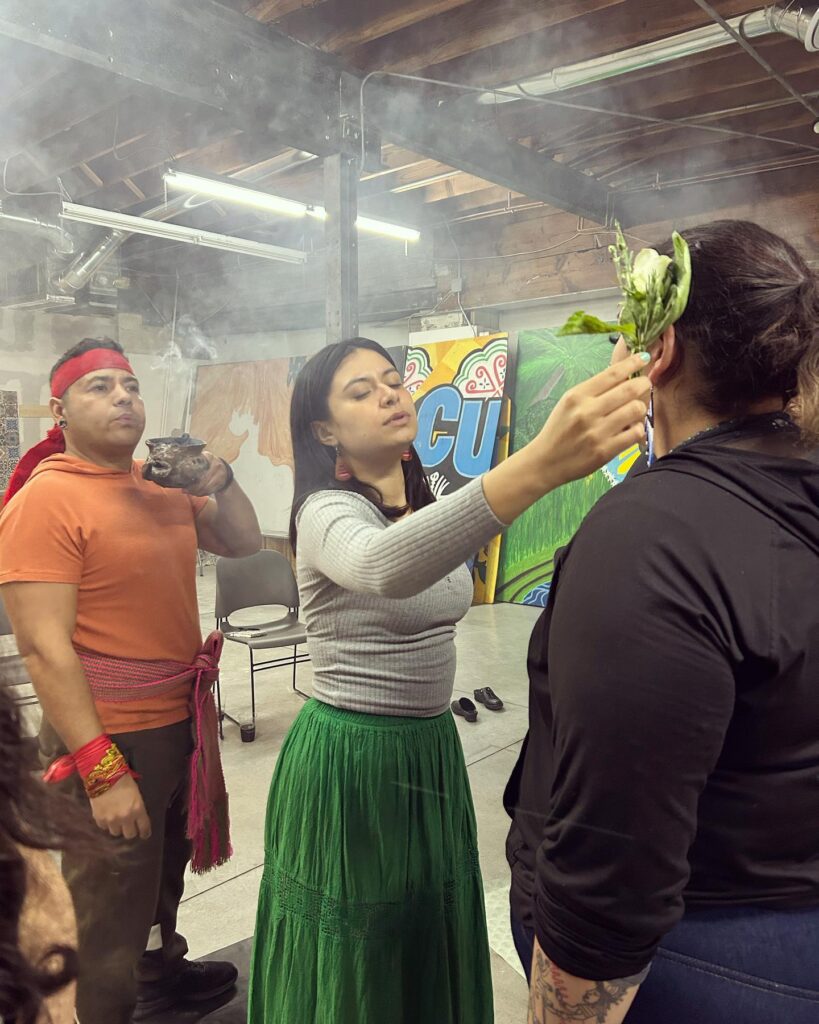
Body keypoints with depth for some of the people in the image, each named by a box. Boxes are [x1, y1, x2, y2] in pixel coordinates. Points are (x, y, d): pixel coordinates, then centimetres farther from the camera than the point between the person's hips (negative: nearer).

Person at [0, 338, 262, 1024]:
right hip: (111, 738, -7)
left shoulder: (162, 483, 4)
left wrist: (218, 480, -7)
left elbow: (245, 545, 12)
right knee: (109, 921, 7)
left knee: (165, 870, 28)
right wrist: (102, 771, -22)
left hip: (185, 718, 8)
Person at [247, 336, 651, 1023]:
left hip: (432, 749, 7)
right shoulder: (327, 512, -21)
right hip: (349, 759, -7)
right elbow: (384, 568, -46)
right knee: (352, 962, 12)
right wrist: (540, 464, -58)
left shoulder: (426, 505, 4)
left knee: (431, 942, 22)